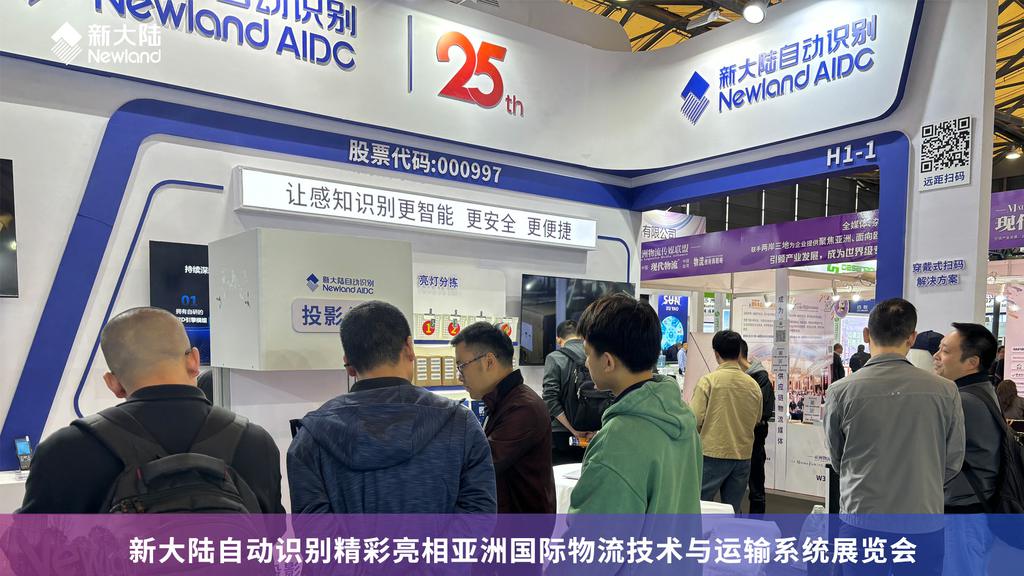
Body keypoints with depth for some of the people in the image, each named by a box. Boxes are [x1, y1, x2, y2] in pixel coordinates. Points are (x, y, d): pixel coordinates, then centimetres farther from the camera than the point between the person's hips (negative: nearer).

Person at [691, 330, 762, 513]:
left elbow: (695, 419, -13)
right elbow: (757, 420, 14)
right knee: (733, 511, 13)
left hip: (713, 454, -4)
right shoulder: (753, 385, 2)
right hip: (743, 456, 4)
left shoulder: (709, 380, -11)